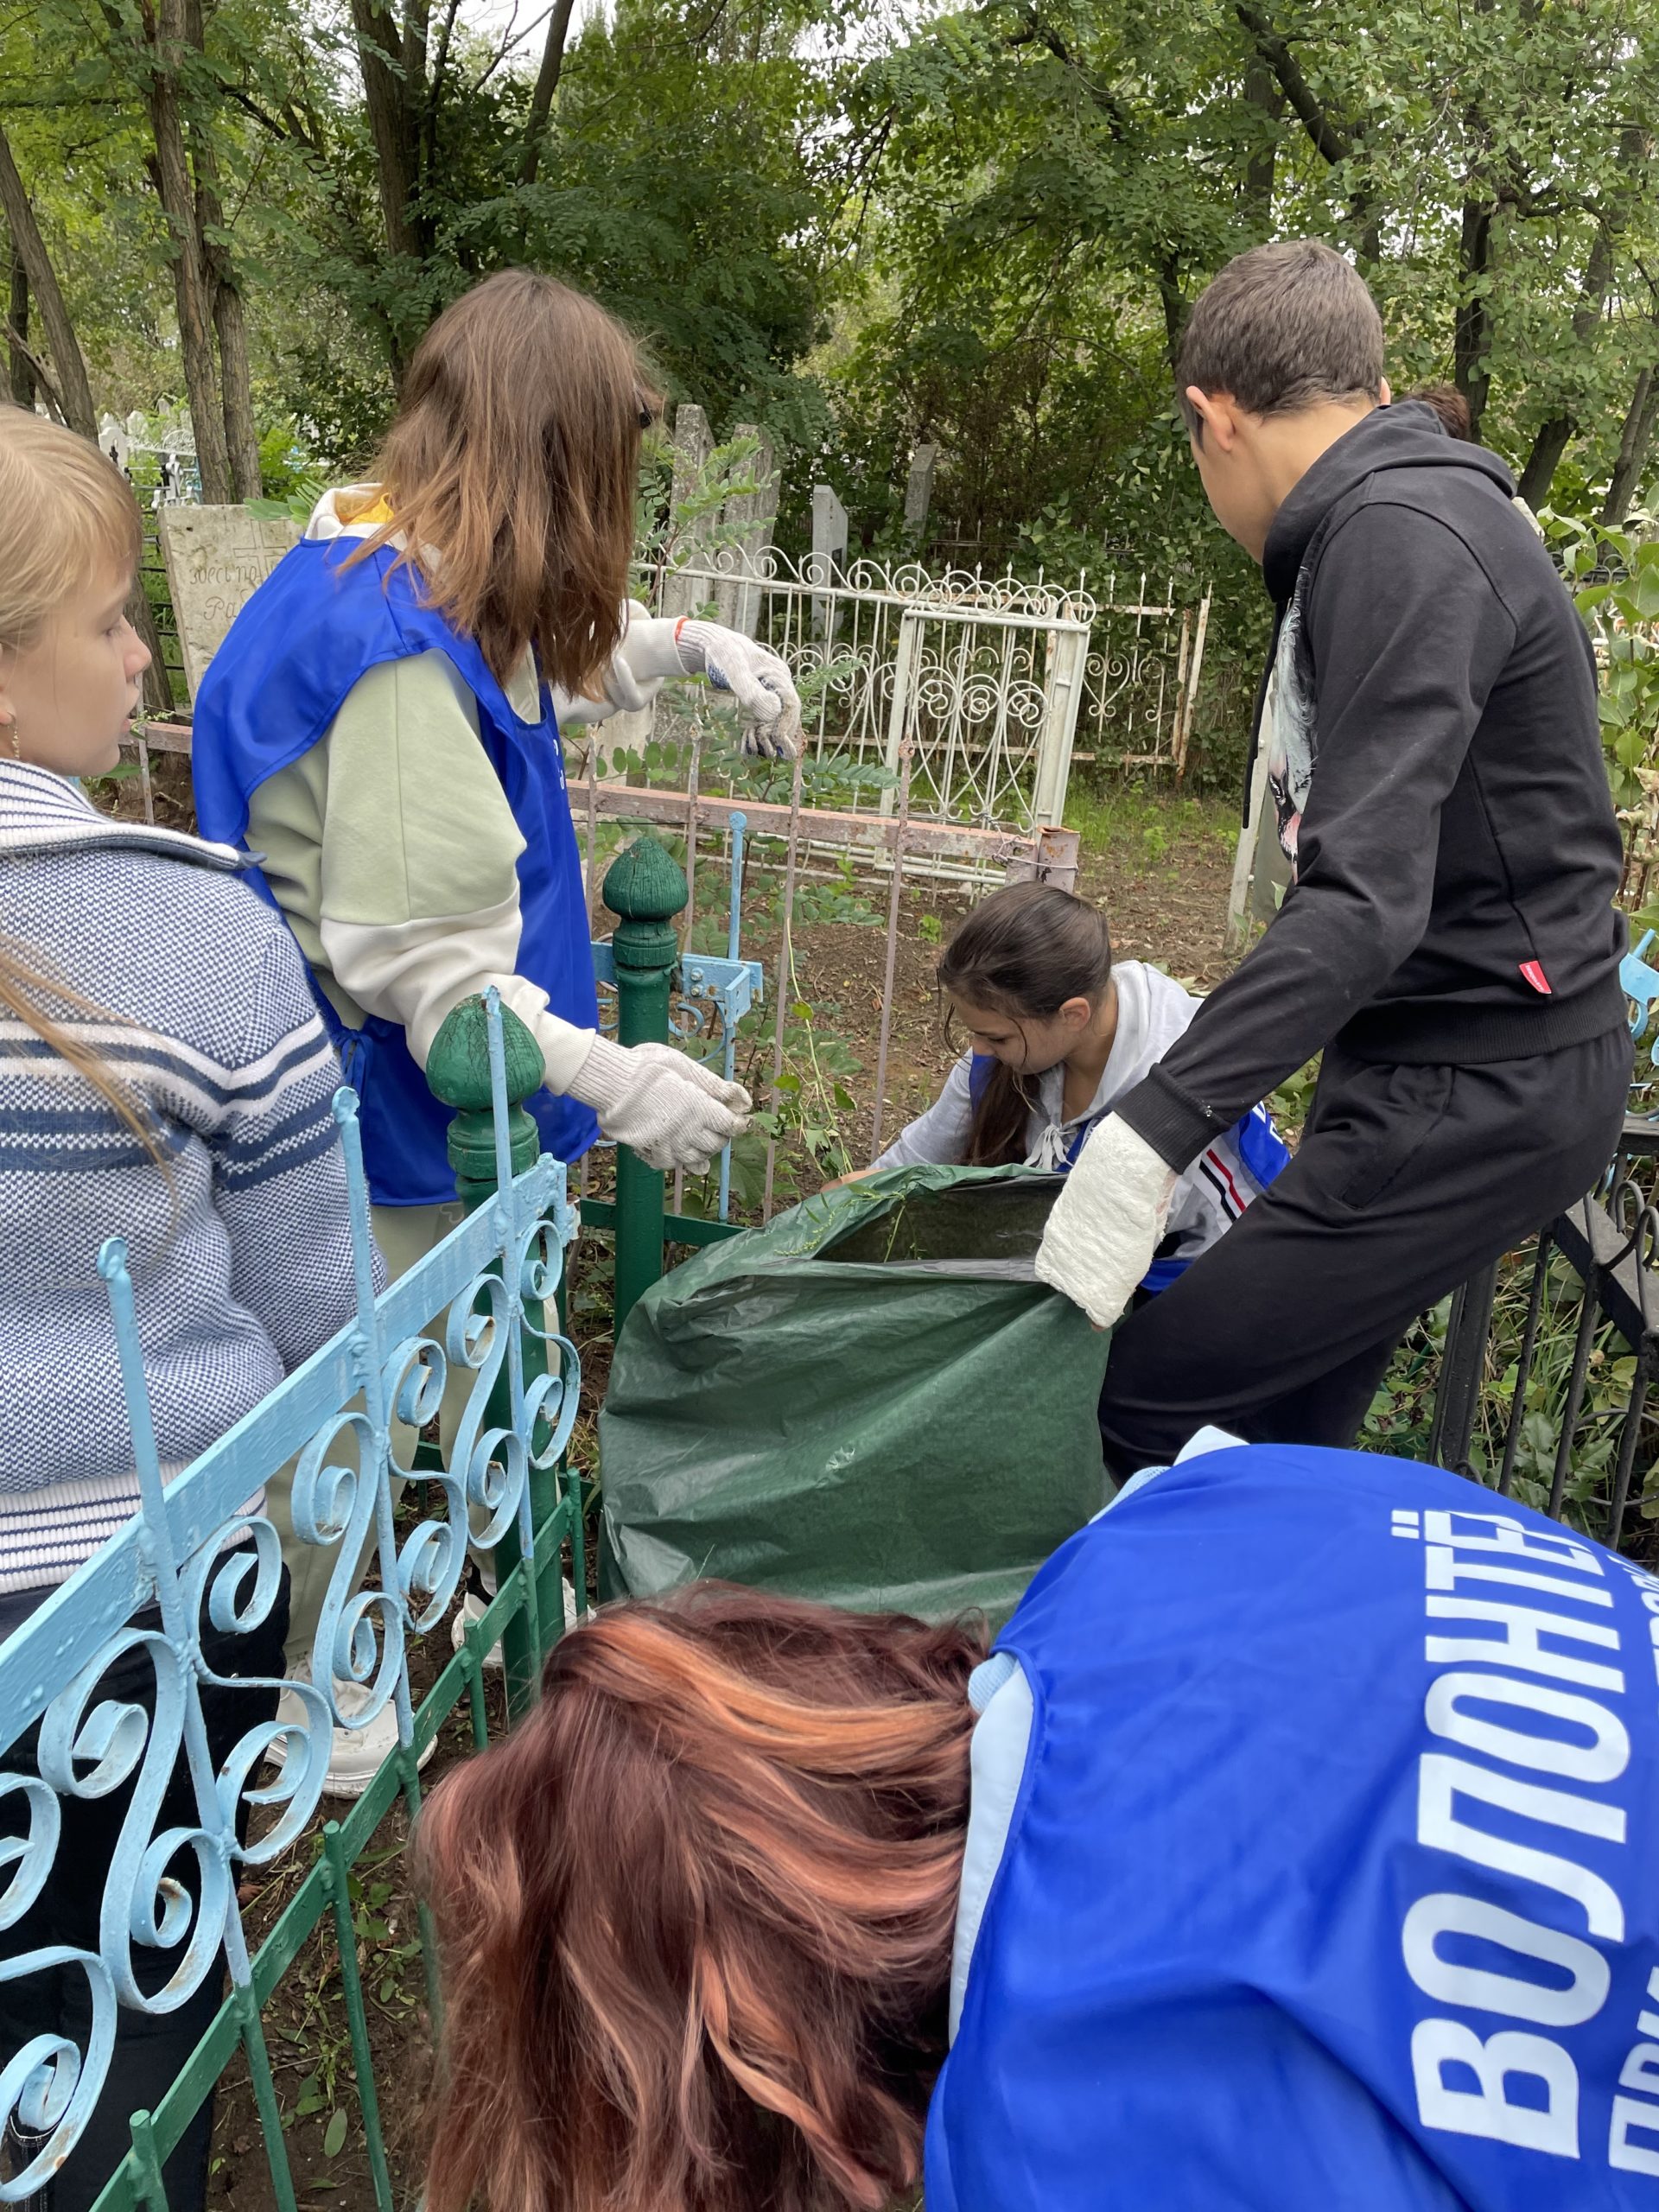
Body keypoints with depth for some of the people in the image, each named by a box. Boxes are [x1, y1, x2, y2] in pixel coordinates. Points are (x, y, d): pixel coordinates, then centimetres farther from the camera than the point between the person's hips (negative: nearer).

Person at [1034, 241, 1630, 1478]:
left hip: (1478, 1086, -10)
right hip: (1454, 1064, 10)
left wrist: (1150, 1134, -34)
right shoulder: (1409, 515, 15)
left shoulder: (1400, 538, -17)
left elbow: (1368, 896, -29)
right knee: (1284, 1429, 13)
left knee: (1147, 1411, -12)